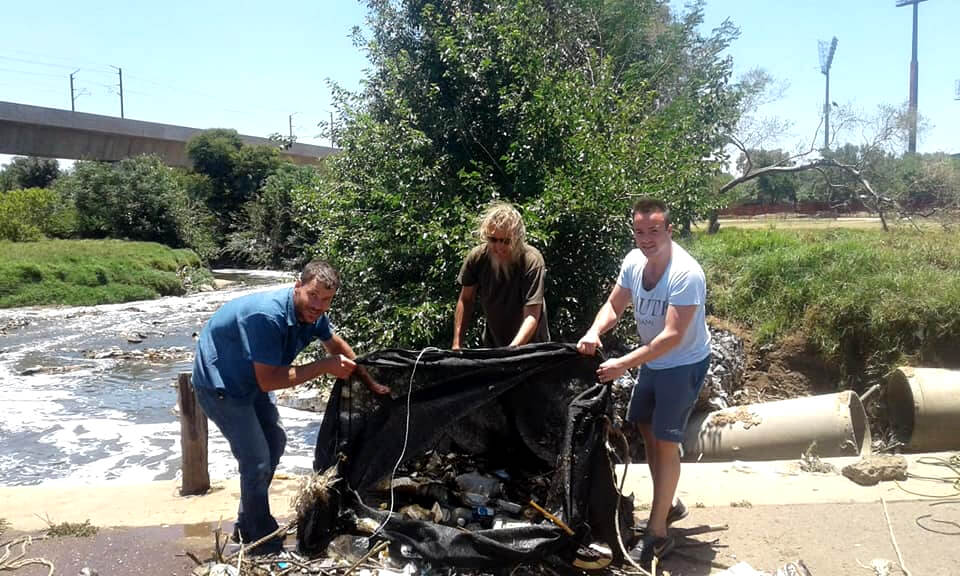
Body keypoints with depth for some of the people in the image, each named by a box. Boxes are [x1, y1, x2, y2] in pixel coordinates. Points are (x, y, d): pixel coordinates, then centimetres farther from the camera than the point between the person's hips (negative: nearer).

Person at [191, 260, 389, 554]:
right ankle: (265, 545, 9)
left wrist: (370, 383, 11)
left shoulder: (311, 312, -10)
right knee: (257, 461, -10)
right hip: (219, 384, -10)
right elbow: (268, 381, -36)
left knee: (275, 441, 20)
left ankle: (247, 526, 36)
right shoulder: (268, 316, -37)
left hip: (248, 379, 10)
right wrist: (324, 366, -32)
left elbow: (338, 345, 9)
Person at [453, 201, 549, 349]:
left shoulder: (531, 260, -27)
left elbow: (531, 316, -29)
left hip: (528, 344, -3)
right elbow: (466, 301, -3)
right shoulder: (477, 257, -15)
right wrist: (457, 345, -6)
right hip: (492, 344, 3)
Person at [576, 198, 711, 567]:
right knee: (645, 427, 15)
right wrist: (594, 332, -20)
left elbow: (672, 336, -34)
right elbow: (614, 306, 1)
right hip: (653, 361, 8)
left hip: (684, 365, -8)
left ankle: (657, 532, 6)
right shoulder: (633, 262, -8)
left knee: (665, 440, -5)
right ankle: (668, 506, 34)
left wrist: (623, 365, -37)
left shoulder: (686, 274, -30)